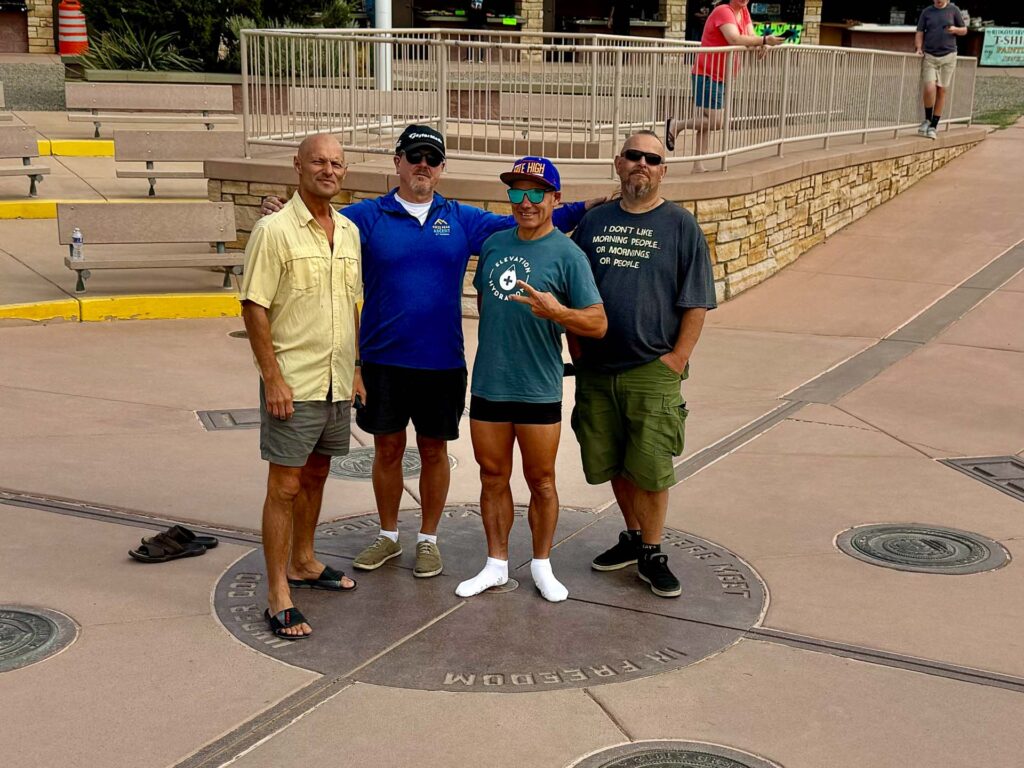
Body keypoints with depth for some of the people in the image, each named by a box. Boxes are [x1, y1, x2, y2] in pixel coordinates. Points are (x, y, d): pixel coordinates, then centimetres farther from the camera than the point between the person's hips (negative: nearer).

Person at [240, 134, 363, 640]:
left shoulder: (349, 232, 10)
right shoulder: (274, 231, -11)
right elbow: (253, 308, -14)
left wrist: (356, 369, 16)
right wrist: (272, 379, -17)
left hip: (337, 383, 7)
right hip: (293, 384, -7)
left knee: (315, 474, 18)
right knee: (285, 485, -2)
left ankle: (302, 562, 35)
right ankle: (278, 597, 5)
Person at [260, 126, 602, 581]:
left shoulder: (462, 219, 5)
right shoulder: (368, 216, 0)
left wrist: (583, 210, -1)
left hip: (442, 361, 1)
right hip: (383, 359, 0)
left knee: (433, 450, 10)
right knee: (387, 448, 11)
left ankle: (428, 540, 26)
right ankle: (388, 536, 29)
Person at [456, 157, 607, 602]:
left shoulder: (567, 254, -9)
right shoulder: (494, 244, 7)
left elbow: (597, 323, -12)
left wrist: (555, 312, -28)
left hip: (538, 388, -5)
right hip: (488, 383, 5)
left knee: (540, 480, 8)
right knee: (493, 477, 12)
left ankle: (542, 565, 24)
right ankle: (496, 565, 26)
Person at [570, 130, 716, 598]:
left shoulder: (680, 225, 0)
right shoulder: (594, 222, 10)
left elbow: (697, 302, -3)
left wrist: (678, 357, -8)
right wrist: (576, 347, 7)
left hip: (653, 371, -4)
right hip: (596, 369, 4)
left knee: (650, 469, -3)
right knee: (613, 463, 12)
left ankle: (651, 555, 12)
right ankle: (633, 537, 31)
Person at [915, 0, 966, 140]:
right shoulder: (926, 12, 8)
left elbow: (964, 30, 11)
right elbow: (919, 33, 9)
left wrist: (955, 30, -11)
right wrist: (918, 48, -8)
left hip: (948, 56, 0)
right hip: (929, 56, 0)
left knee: (941, 91, 1)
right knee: (929, 89, -15)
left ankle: (933, 126, 10)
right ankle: (927, 120, 8)